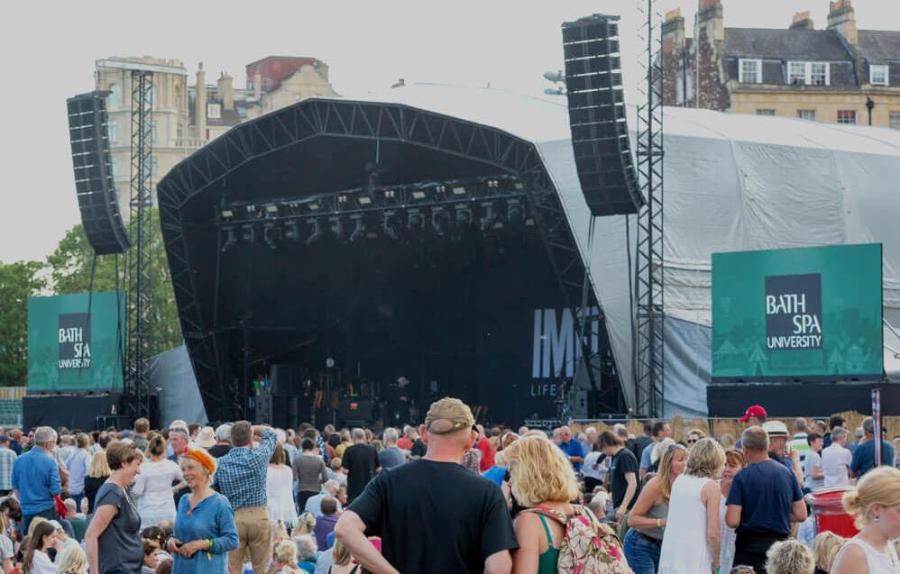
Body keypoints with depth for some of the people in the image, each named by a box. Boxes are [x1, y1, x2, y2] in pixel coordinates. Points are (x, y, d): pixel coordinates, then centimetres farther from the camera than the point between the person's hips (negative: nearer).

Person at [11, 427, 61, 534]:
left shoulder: (19, 460, 1)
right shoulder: (50, 461, -14)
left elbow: (15, 486, 11)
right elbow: (56, 491, -14)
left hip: (26, 510, 4)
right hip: (45, 511, -4)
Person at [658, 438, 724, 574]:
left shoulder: (679, 481, 10)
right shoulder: (711, 487, -8)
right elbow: (713, 533, -11)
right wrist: (716, 562, 3)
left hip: (669, 558, 6)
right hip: (694, 563, -6)